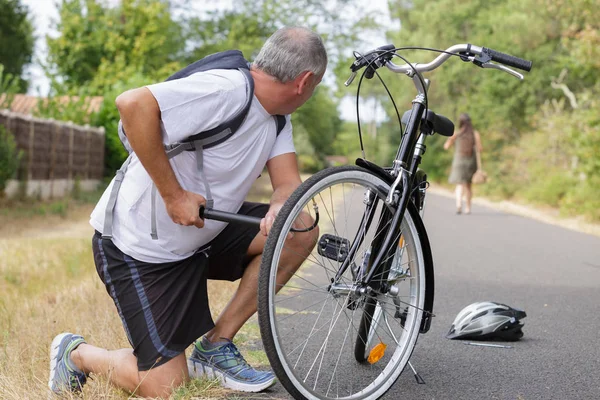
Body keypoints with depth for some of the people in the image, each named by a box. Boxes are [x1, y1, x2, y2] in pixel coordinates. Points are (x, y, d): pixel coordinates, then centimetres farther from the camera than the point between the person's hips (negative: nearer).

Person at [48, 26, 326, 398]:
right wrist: (173, 193, -30)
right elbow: (132, 103, -34)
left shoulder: (277, 118, 4)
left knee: (301, 230, -8)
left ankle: (215, 346, 2)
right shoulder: (226, 89, -25)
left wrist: (279, 208, -28)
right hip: (138, 246, -8)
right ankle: (76, 354, 20)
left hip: (203, 231, 8)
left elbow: (289, 183, -4)